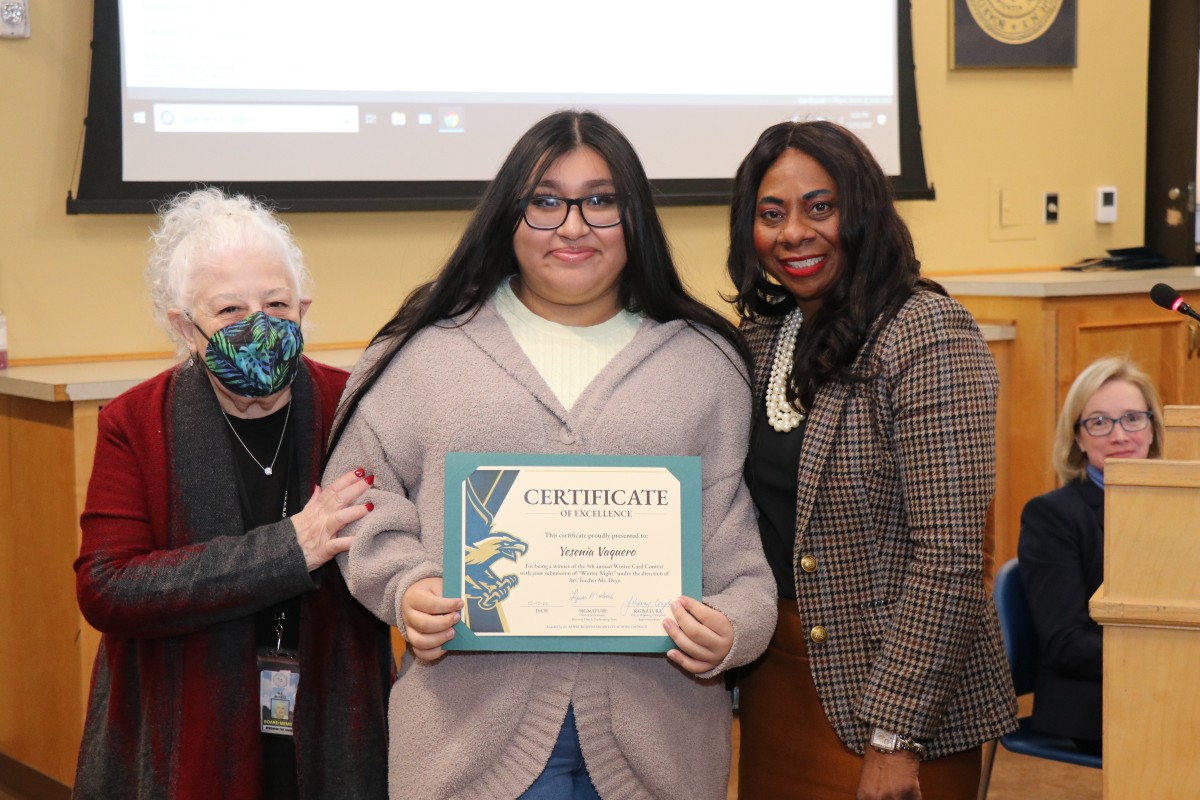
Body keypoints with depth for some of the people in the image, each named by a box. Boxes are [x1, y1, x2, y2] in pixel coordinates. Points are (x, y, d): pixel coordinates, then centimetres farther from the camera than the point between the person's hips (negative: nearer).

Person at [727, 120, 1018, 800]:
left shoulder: (926, 335, -16)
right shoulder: (762, 335, 6)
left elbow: (949, 555, -20)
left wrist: (895, 738, -22)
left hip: (896, 693, -6)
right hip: (774, 684, 7)